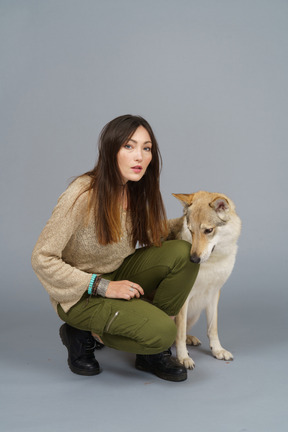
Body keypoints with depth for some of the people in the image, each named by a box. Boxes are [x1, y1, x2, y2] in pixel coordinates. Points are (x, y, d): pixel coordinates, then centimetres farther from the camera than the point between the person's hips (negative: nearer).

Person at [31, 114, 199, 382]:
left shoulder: (139, 192, -3)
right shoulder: (84, 194, -24)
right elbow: (42, 259, -22)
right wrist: (102, 286, -23)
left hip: (119, 278, 7)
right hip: (80, 295, -7)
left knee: (183, 252, -16)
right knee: (163, 332, -25)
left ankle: (151, 354, -2)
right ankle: (86, 336, 1)